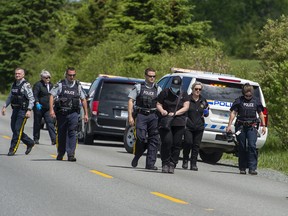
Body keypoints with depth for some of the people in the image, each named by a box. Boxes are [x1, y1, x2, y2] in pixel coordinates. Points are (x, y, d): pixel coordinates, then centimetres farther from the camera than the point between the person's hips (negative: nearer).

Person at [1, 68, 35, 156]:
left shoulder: (26, 85, -10)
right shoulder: (14, 84, 13)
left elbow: (31, 99, -12)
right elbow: (10, 97, 23)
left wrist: (29, 110, -20)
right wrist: (4, 106, 16)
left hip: (23, 110, -8)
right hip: (15, 109, 8)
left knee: (18, 129, -9)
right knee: (14, 128, 9)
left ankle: (13, 149, -5)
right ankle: (30, 143, 24)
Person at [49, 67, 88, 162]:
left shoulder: (78, 86, 10)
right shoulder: (60, 85, 3)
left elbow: (83, 100, 16)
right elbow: (52, 96, -2)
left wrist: (85, 114, 14)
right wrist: (51, 110, -12)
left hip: (73, 113, 0)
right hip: (61, 113, 0)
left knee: (72, 133, -11)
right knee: (61, 134, 9)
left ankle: (71, 154, -14)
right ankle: (60, 153, 24)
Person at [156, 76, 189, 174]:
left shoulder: (184, 95, 11)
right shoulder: (165, 93, 8)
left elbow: (186, 107, 0)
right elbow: (158, 104, 7)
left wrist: (175, 113, -15)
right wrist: (162, 110, -15)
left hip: (179, 123, 2)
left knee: (176, 144, -2)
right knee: (167, 141, -15)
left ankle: (172, 165, 4)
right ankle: (165, 163, -5)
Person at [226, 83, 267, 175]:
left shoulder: (256, 101, 9)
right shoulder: (239, 100, 3)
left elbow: (260, 113, 16)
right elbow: (233, 113, 1)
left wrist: (263, 126, 12)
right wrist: (229, 125, -7)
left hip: (252, 127, 0)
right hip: (241, 126, 0)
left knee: (252, 146, -13)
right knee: (242, 147, 4)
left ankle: (252, 168, -14)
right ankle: (242, 168, 13)